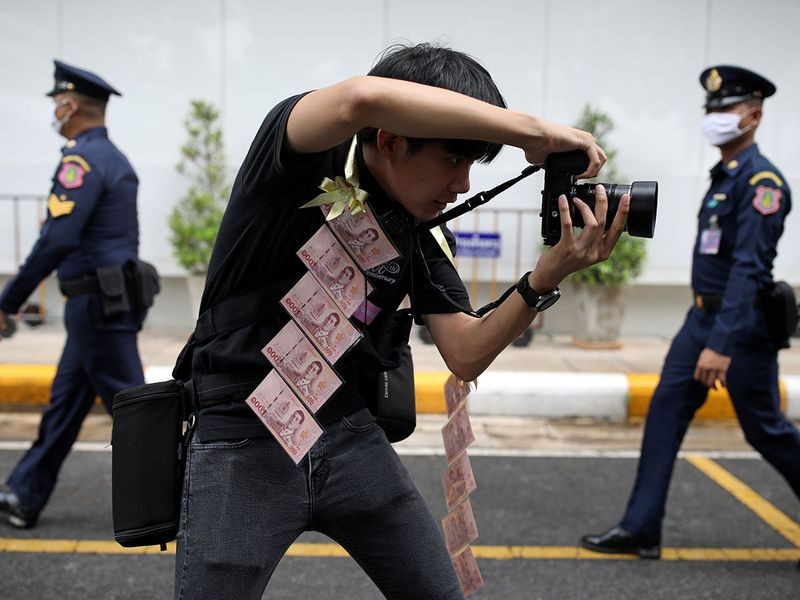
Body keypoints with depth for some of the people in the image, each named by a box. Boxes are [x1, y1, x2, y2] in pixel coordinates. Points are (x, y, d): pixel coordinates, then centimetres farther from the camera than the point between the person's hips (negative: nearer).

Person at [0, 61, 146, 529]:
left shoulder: (82, 160, -16)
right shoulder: (116, 158, 15)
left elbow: (57, 240, -25)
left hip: (97, 305, -10)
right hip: (111, 299, 10)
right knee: (65, 401, 14)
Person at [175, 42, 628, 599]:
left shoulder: (419, 230, 3)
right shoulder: (298, 162, -13)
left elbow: (466, 355, 0)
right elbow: (362, 98, -37)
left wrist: (548, 276, -15)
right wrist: (535, 132, -32)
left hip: (352, 433, 5)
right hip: (245, 440, -5)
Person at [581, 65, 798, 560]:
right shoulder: (724, 176, 11)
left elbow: (749, 268, -26)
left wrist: (722, 343, -32)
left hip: (743, 325, -8)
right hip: (703, 316, 9)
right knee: (665, 413, 3)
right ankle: (641, 530, 8)